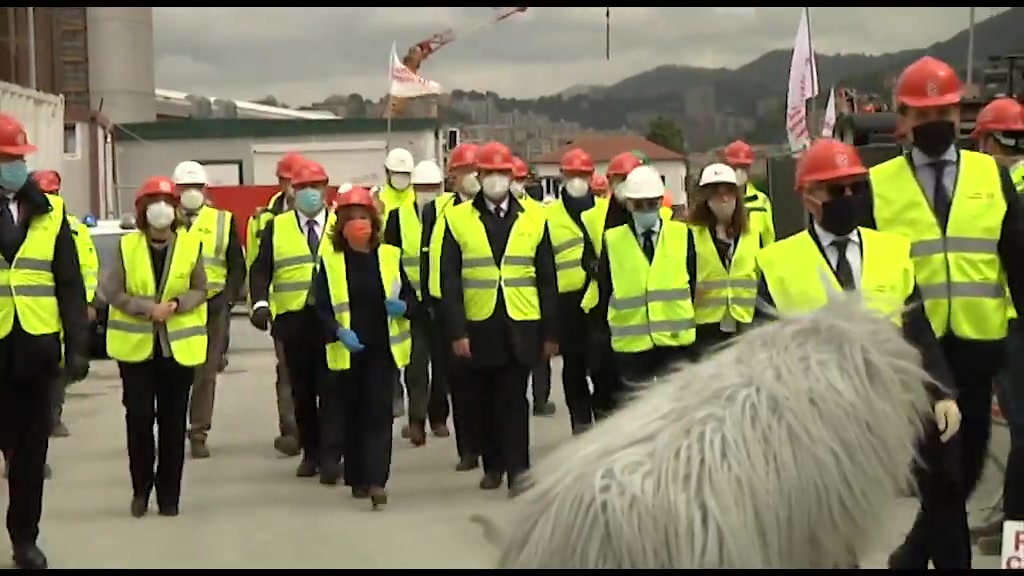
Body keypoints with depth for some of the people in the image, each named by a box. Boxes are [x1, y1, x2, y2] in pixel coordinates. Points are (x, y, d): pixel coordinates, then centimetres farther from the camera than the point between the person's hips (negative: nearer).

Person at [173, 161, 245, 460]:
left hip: (212, 308, 1)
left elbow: (237, 267, 8)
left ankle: (198, 434, 9)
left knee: (206, 373, 2)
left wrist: (225, 297, -6)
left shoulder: (223, 221, 7)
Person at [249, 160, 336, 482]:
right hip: (293, 320, 1)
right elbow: (261, 269, 4)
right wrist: (260, 303, -13)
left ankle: (331, 456, -2)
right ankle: (310, 453, 18)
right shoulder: (277, 227, 9)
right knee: (302, 390, 8)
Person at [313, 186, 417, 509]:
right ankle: (357, 478, 22)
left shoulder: (390, 256, 4)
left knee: (379, 412, -7)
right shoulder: (330, 260, 0)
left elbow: (411, 298, 8)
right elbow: (321, 306, -5)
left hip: (384, 349, 0)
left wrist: (403, 307, -15)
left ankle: (377, 481, -12)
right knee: (351, 414, 9)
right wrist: (338, 331, -22)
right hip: (347, 351, 0)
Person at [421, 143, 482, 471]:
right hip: (448, 306, 1)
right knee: (459, 380, 5)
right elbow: (428, 257, 6)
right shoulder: (437, 210, 6)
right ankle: (468, 449, 13)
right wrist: (429, 301, 1)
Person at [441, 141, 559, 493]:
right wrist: (457, 331, -7)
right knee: (487, 399, 10)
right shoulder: (458, 219, 2)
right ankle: (493, 466, 24)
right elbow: (450, 281, 0)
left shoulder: (533, 219, 6)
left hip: (522, 327, -1)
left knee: (514, 398, -4)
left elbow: (547, 281, 7)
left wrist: (551, 332, 4)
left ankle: (517, 469, -1)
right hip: (479, 327, 1)